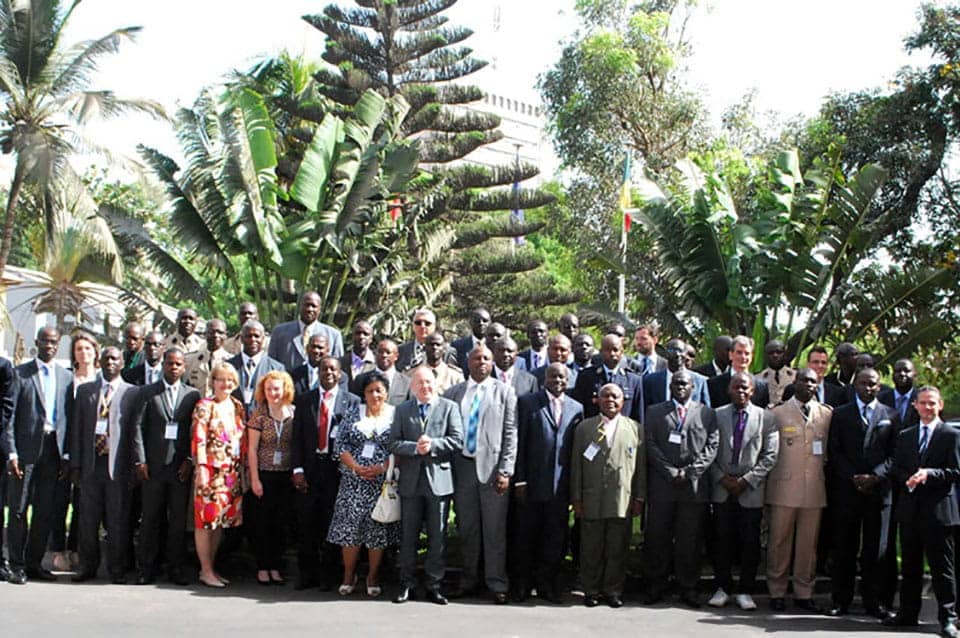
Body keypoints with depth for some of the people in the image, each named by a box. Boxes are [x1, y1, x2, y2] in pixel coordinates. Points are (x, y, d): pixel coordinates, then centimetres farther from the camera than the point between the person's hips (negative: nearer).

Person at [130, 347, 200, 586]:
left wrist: (190, 461, -2)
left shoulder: (193, 395, 8)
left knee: (178, 520, 3)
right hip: (153, 466, -1)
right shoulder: (147, 392, 6)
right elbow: (138, 427, 2)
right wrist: (140, 461, -5)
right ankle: (147, 568, 10)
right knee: (150, 519, 3)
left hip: (181, 467, 1)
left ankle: (176, 568, 12)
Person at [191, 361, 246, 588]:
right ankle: (206, 571, 5)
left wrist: (242, 466, 12)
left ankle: (211, 567, 19)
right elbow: (198, 439, -10)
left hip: (232, 472, 6)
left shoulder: (237, 406, 12)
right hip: (211, 471, -6)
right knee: (206, 519, -2)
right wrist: (201, 468, -17)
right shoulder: (204, 406, -5)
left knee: (221, 520, 10)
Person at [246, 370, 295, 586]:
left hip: (286, 475, 2)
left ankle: (275, 567, 16)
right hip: (263, 474, -2)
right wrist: (255, 479, -7)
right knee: (261, 522, 2)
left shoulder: (294, 413, 2)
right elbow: (252, 449, -3)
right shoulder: (258, 414, -4)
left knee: (280, 522, 7)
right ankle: (262, 568, 12)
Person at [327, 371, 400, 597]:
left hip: (383, 481, -1)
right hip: (353, 481, 1)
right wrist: (357, 468, -10)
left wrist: (382, 468, -15)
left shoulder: (396, 416, 3)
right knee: (349, 526, -2)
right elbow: (341, 445, 3)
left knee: (378, 528, 2)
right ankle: (349, 575, 13)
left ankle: (373, 577, 15)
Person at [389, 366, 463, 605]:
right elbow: (392, 443, 2)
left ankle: (434, 586, 13)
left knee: (437, 538, 4)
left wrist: (432, 444, -16)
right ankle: (407, 585, 16)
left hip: (438, 479, -2)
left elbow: (457, 441, -4)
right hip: (410, 481, 2)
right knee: (408, 537, 7)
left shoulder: (449, 407, 4)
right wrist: (415, 448, -14)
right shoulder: (402, 410, 10)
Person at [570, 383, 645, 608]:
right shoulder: (584, 428, 10)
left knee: (617, 550, 4)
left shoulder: (635, 429, 10)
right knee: (591, 549, 4)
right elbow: (576, 465, 7)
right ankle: (591, 590, 14)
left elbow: (641, 466, 8)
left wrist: (639, 498, 3)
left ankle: (613, 590, 15)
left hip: (622, 501, 0)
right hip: (591, 501, 0)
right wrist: (576, 498, 2)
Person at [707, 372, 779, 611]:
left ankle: (745, 591, 12)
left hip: (751, 491, -1)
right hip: (722, 490, 1)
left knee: (750, 543, 2)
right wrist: (722, 478, -6)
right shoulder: (717, 415, 5)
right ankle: (723, 587, 18)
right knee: (723, 540, 6)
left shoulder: (766, 418, 2)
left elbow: (770, 455, -2)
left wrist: (747, 480, -9)